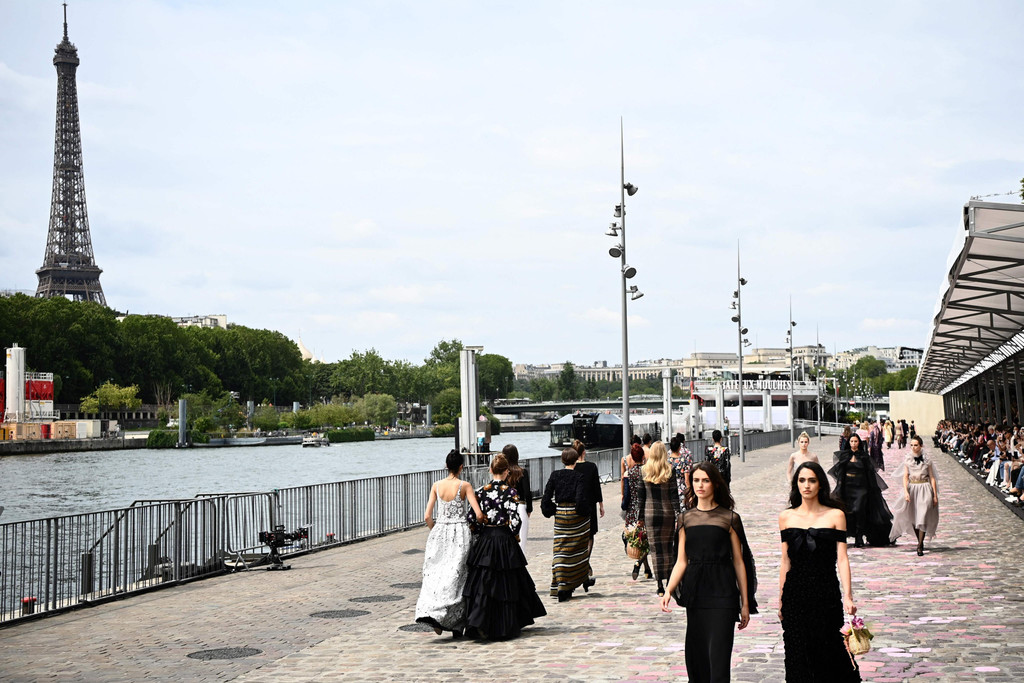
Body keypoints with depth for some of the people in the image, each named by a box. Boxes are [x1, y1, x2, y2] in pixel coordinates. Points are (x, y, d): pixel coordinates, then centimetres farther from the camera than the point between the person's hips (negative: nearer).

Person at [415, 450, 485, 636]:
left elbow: (427, 517, 0)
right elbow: (479, 515, -12)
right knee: (456, 576, 4)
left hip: (440, 531, 2)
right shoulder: (464, 486, -6)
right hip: (460, 532, -2)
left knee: (436, 574, 7)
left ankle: (430, 612, -15)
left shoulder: (437, 486, 2)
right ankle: (456, 626, 7)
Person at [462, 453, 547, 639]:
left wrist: (480, 532, 11)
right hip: (505, 542, -2)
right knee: (506, 585, 9)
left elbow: (472, 518, -3)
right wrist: (513, 535, 4)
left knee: (482, 585, 8)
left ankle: (477, 623, -5)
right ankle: (504, 628, 16)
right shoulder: (510, 492, -9)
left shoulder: (481, 491, -1)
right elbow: (515, 521, -14)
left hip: (484, 541, 2)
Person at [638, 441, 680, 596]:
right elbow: (674, 494, -6)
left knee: (656, 548, 2)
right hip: (668, 512, 0)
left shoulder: (643, 470, -2)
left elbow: (641, 495, 1)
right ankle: (669, 580, 18)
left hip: (650, 513, 0)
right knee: (669, 547, 14)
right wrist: (678, 515, -4)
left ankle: (660, 585, -1)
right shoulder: (670, 470, -5)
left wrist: (641, 516, 7)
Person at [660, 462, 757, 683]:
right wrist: (668, 591, -7)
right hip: (695, 591, 4)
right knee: (696, 655, 6)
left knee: (718, 655, -8)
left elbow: (738, 562, 1)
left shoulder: (729, 518, -1)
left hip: (722, 592, -4)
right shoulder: (686, 518, 8)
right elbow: (681, 561, 7)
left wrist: (745, 603, 0)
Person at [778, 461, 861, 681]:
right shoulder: (786, 517, 6)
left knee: (828, 653, 3)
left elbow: (842, 558, -4)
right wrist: (781, 600, 8)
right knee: (798, 656, 3)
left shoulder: (835, 515, 0)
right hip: (796, 594, 2)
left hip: (826, 592, -2)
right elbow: (785, 561, 9)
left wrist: (848, 597, -12)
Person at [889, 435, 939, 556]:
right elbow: (905, 477, 1)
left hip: (925, 489, -3)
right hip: (912, 489, 3)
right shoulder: (908, 460, 5)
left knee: (923, 517, -12)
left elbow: (932, 478, 2)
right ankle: (920, 542, 25)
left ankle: (919, 547, -10)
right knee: (913, 518, 7)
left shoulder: (927, 460, 1)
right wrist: (906, 491, -13)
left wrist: (935, 495, -1)